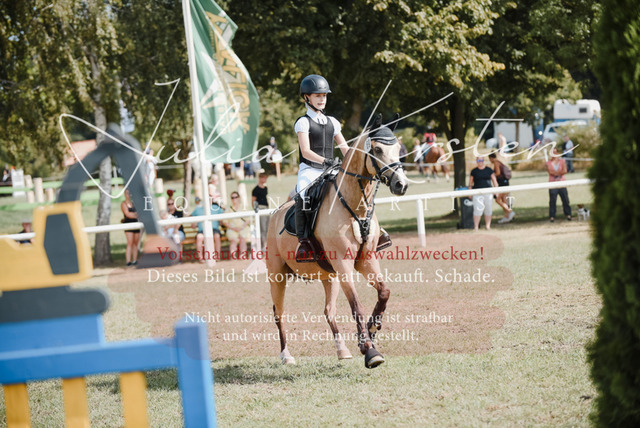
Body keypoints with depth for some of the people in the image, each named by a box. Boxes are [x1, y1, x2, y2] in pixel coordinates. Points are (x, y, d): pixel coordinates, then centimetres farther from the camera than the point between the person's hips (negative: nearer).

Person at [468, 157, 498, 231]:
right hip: (477, 193, -2)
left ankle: (488, 226, 13)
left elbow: (494, 181, 11)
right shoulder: (474, 171, 7)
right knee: (477, 209, -9)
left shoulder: (489, 170, 9)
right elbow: (470, 183, 12)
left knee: (488, 210, 4)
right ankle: (476, 227, -4)